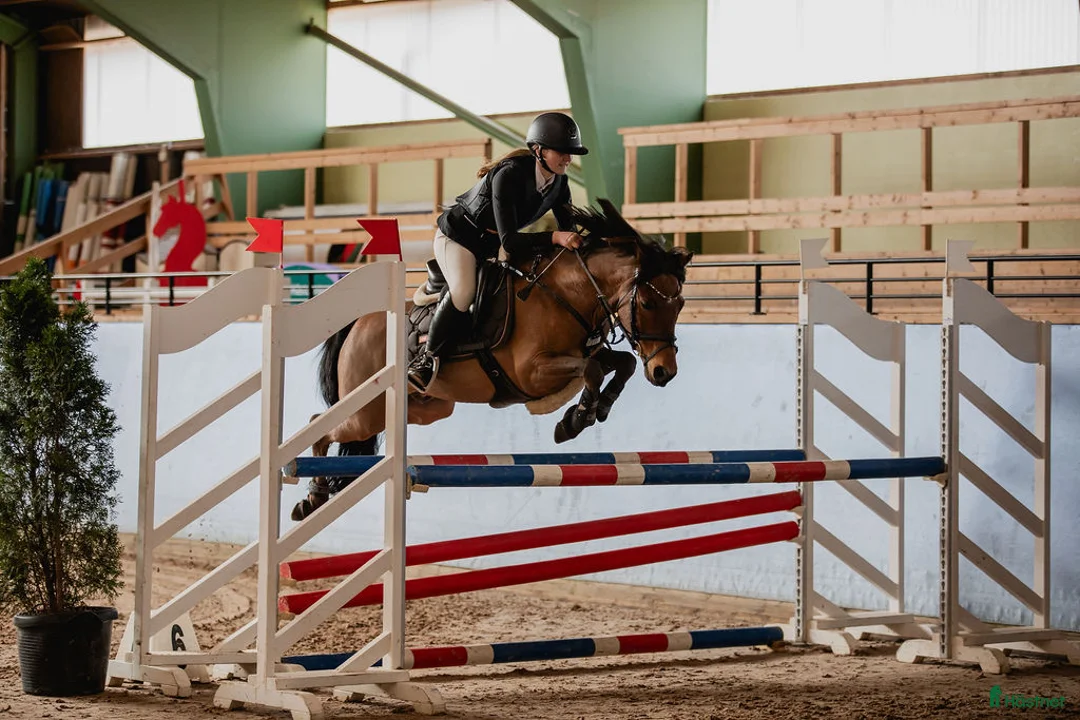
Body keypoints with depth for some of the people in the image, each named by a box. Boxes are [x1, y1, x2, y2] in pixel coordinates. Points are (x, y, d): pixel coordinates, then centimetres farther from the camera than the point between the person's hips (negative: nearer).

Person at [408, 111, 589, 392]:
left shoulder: (559, 184, -10)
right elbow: (509, 241, -39)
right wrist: (554, 237, -51)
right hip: (459, 235, -8)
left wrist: (577, 245, -27)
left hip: (492, 245, 8)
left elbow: (568, 230, -3)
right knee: (464, 290, -31)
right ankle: (428, 357, -16)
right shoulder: (509, 175, -33)